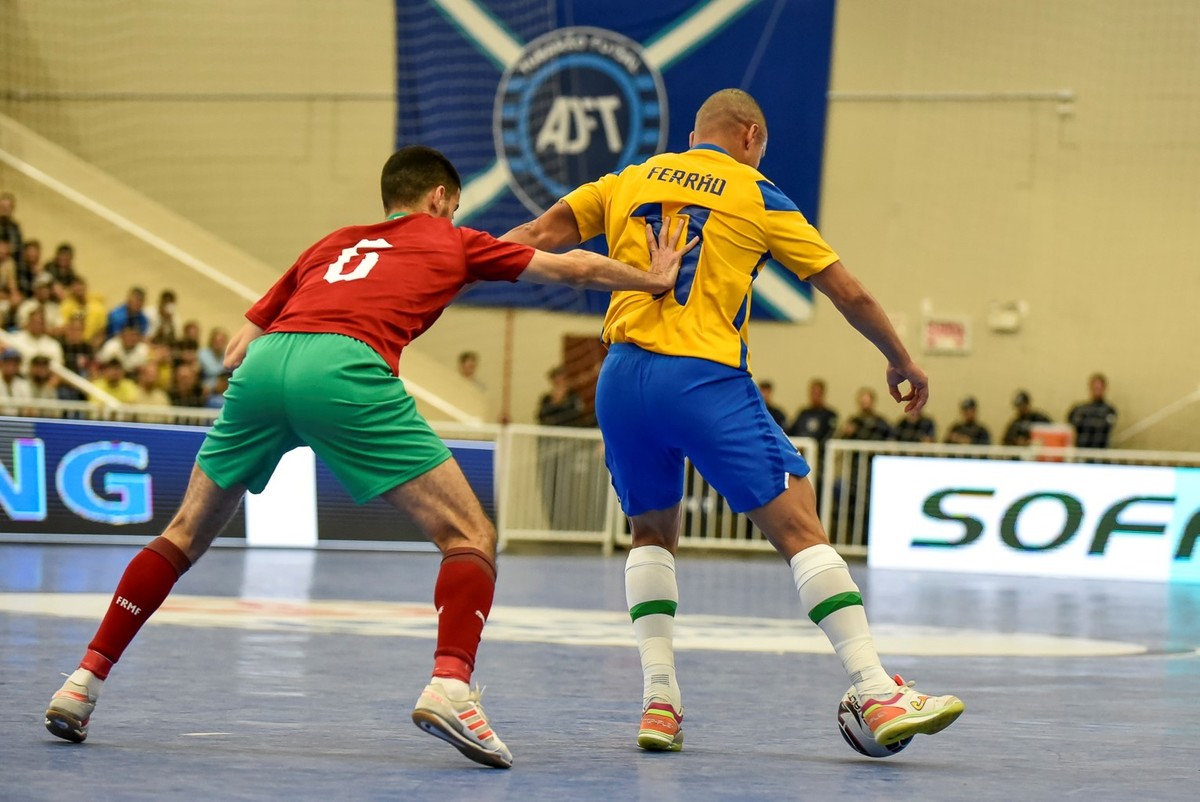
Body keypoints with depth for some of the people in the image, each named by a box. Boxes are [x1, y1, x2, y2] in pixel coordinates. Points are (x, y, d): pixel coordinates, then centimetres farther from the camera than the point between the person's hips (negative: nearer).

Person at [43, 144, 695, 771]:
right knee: (470, 537, 2)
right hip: (344, 369, -5)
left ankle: (85, 681, 15)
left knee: (185, 536, 21)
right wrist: (654, 278, 47)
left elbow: (237, 349, 31)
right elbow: (571, 267, 32)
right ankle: (450, 685, -21)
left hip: (262, 366, 5)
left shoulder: (329, 245, 36)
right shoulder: (451, 241, 27)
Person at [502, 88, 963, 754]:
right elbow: (848, 293, 12)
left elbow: (533, 237, 15)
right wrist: (901, 363, 25)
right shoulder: (758, 198, 10)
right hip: (706, 379, -4)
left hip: (623, 378, 4)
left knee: (652, 531, 23)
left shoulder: (630, 181, 18)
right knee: (799, 527, -3)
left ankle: (658, 700, 10)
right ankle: (878, 696, -11)